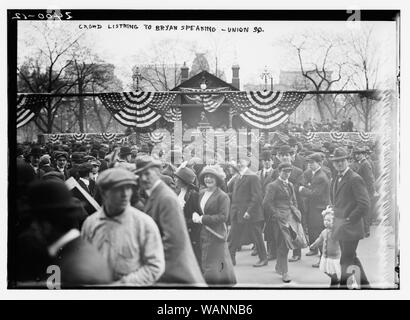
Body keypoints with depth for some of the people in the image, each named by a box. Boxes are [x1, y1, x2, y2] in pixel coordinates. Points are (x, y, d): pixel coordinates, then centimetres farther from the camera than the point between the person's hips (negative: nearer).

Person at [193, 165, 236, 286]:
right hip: (202, 234, 6)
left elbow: (223, 216, -16)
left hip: (215, 235, -6)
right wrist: (195, 214, -5)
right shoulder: (201, 193, 10)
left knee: (212, 266, -3)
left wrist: (202, 219, -18)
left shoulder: (222, 196, -9)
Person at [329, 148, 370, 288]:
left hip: (350, 227, -9)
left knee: (346, 261, -5)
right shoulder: (336, 179, 14)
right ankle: (364, 283, 29)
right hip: (341, 226, 9)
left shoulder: (355, 179, -13)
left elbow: (364, 204, -19)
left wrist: (349, 219, -16)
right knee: (352, 258, 17)